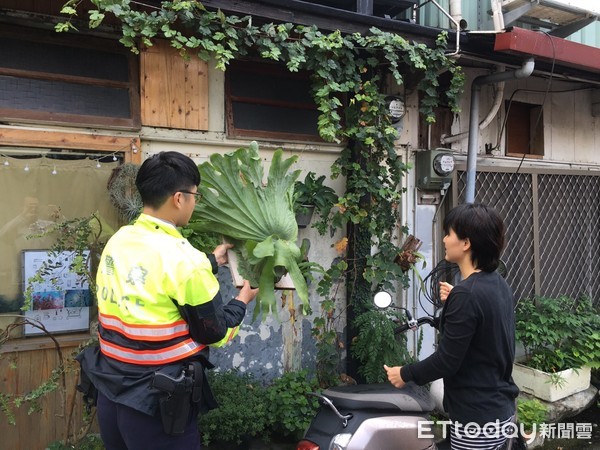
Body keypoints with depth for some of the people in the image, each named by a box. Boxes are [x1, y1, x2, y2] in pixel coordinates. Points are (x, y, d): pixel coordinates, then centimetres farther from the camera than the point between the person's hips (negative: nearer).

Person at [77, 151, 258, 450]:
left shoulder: (117, 241, -1)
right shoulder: (183, 258, -23)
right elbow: (215, 334, -12)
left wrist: (211, 262, 21)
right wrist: (242, 301, 5)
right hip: (156, 404, -7)